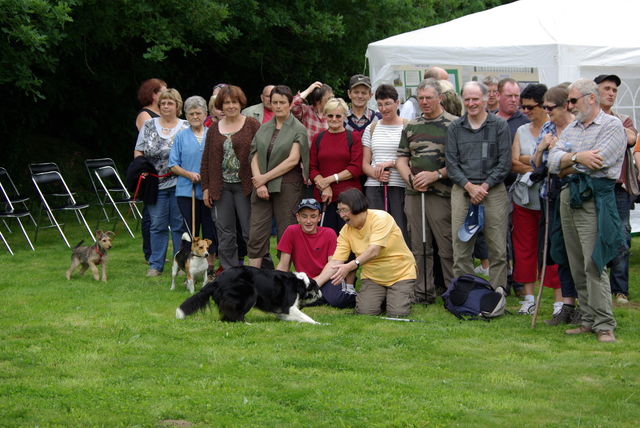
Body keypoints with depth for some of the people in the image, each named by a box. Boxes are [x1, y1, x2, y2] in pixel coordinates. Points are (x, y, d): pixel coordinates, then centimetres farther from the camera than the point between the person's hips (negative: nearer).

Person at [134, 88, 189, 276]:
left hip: (179, 183, -2)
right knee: (157, 225, 4)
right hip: (155, 183, 2)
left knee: (179, 225, 2)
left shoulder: (186, 127, 3)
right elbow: (138, 151, 11)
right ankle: (155, 265, 10)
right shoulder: (149, 126, 9)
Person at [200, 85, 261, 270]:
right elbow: (206, 159, 13)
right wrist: (206, 188, 7)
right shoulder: (214, 128, 12)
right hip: (221, 188, 4)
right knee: (225, 234, 6)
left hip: (245, 186, -4)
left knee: (250, 232, -5)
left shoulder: (252, 125, 1)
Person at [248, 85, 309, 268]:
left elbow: (293, 160, -10)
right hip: (262, 187, 4)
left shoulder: (298, 129, -1)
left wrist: (266, 177, -10)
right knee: (256, 234, -2)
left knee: (286, 235, -2)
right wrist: (259, 182, -7)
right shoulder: (264, 129, 14)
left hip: (288, 186, -4)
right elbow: (255, 157, 9)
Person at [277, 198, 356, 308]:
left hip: (325, 279, -1)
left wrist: (317, 282, -20)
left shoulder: (329, 234, -3)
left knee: (337, 300, -34)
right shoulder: (291, 232, -3)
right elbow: (283, 266, -1)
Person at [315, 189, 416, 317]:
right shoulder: (346, 231, -5)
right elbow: (335, 262, -8)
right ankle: (381, 297, 15)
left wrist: (350, 266, -46)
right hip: (372, 276, 4)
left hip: (401, 273, -4)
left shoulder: (381, 218, -21)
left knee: (397, 313, -20)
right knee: (366, 311, -19)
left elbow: (374, 250, -34)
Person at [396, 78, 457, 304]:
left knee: (447, 247, -6)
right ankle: (423, 291, 14)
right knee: (419, 246, 8)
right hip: (414, 193, 5)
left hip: (442, 194, -5)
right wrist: (411, 179, -2)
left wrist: (435, 175, -14)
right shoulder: (411, 127, 16)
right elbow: (402, 158, 17)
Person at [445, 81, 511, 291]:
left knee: (498, 250, -3)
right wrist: (469, 186, -7)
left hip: (493, 190, -2)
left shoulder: (499, 126, 5)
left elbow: (504, 163, 1)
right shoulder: (455, 128, 11)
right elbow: (451, 163, 7)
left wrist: (485, 186, -8)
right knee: (461, 249, 0)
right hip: (462, 191, 2)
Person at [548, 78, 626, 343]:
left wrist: (566, 163, -2)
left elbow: (596, 163, -15)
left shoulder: (612, 126, -3)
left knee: (593, 265, -14)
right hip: (569, 197, 8)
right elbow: (553, 161, 6)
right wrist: (577, 157, -11)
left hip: (594, 201, -7)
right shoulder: (571, 129, 19)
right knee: (577, 265, 8)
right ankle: (588, 320, 13)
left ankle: (604, 325, -11)